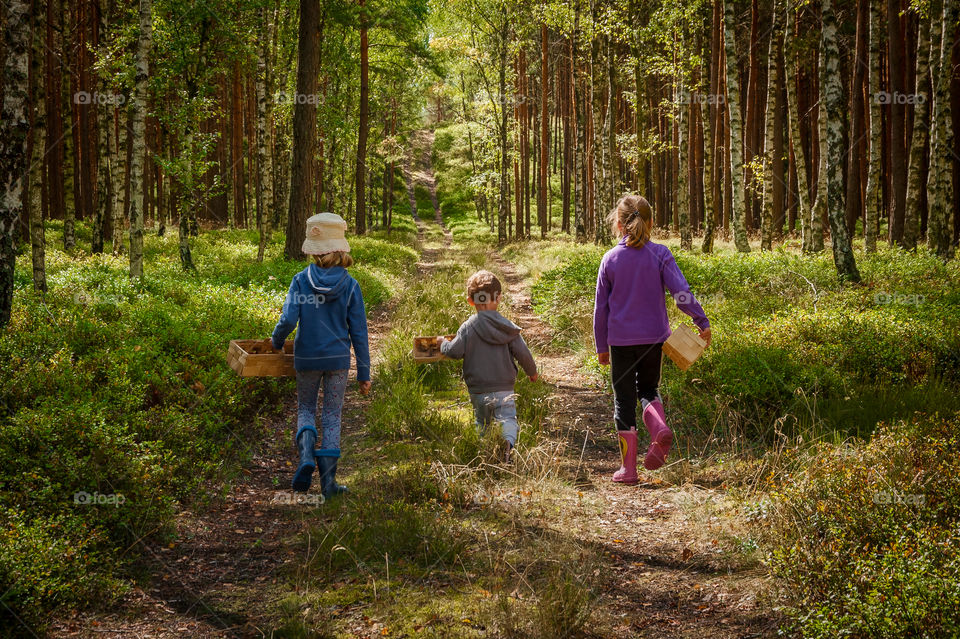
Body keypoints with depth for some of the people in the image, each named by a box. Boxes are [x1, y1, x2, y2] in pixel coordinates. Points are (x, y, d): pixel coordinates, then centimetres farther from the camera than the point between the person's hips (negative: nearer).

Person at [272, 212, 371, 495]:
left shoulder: (301, 281, -9)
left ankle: (306, 456, -7)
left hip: (307, 357, 0)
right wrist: (364, 373, 3)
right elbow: (358, 332, -4)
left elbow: (288, 320, -17)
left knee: (306, 409, 20)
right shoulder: (350, 286, -6)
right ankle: (328, 481, 10)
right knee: (332, 417, 11)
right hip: (338, 358, 0)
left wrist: (276, 342, 6)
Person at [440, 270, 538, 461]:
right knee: (508, 418, -2)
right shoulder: (508, 327, -1)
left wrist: (444, 343, 12)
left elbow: (455, 351, -11)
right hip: (505, 388, 0)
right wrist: (532, 372, 19)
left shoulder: (468, 327, -7)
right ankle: (509, 441, -30)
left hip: (479, 391, 0)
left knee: (482, 422, 18)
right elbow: (523, 353, 1)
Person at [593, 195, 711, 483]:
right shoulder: (660, 254, -5)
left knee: (624, 400, 7)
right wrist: (702, 322, -1)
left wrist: (601, 346, 9)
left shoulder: (610, 259, -3)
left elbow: (601, 307, 1)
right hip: (653, 337, 1)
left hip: (620, 340, -1)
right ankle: (660, 428, -10)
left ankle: (628, 468, 8)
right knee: (648, 388, 21)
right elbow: (681, 293, -12)